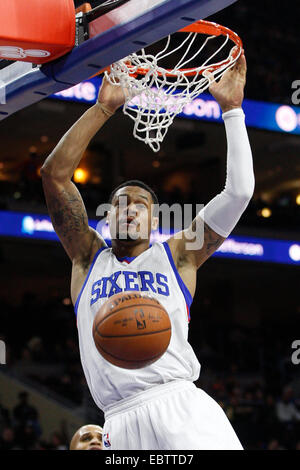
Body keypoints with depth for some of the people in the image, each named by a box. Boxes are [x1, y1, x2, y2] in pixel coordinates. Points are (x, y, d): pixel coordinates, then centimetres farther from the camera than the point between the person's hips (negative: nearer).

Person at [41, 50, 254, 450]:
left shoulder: (176, 255, 17)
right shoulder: (88, 257, 19)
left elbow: (239, 191, 10)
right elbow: (55, 173, 11)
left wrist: (231, 108, 9)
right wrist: (103, 108, 9)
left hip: (180, 406, 0)